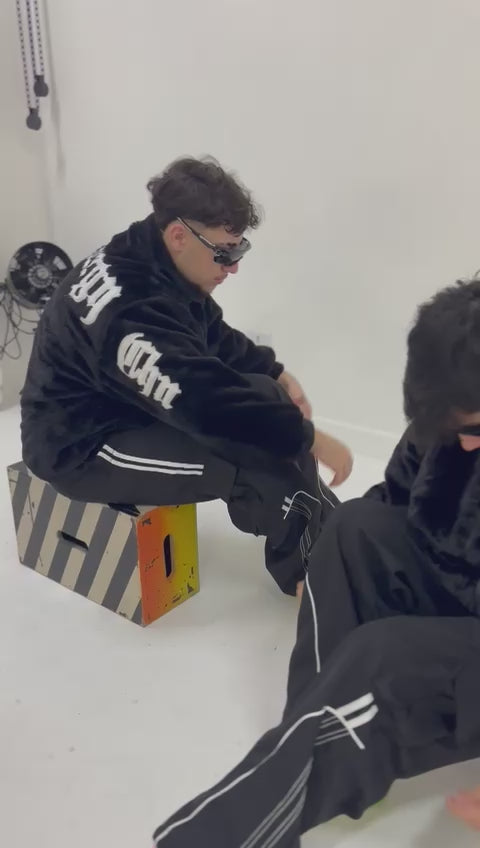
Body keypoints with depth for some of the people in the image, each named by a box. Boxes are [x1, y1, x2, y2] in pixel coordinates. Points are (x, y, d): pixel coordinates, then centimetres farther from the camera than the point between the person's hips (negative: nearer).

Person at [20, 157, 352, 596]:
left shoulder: (152, 265, -2)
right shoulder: (132, 311, -33)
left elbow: (219, 340, 13)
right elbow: (210, 406, -35)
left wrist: (279, 376, 2)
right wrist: (311, 439, -27)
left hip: (131, 406, 10)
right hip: (83, 446, -10)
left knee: (264, 396, 3)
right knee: (263, 458, -24)